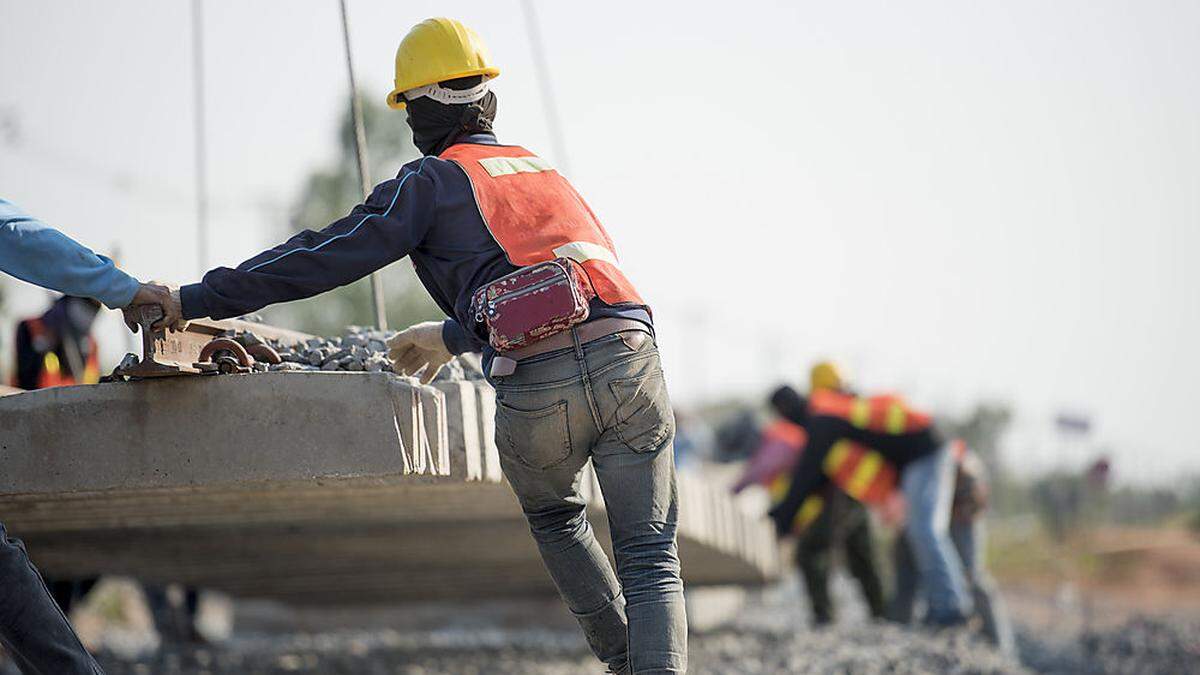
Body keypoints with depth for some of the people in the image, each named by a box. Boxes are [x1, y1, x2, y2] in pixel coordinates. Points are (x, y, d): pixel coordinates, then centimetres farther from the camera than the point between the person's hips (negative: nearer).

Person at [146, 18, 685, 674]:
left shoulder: (432, 181, 11)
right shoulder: (543, 170, 30)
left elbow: (326, 257, 4)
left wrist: (195, 300, 6)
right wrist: (452, 337, 54)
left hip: (536, 387, -3)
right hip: (629, 354, 3)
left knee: (553, 517, 29)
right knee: (650, 559, 8)